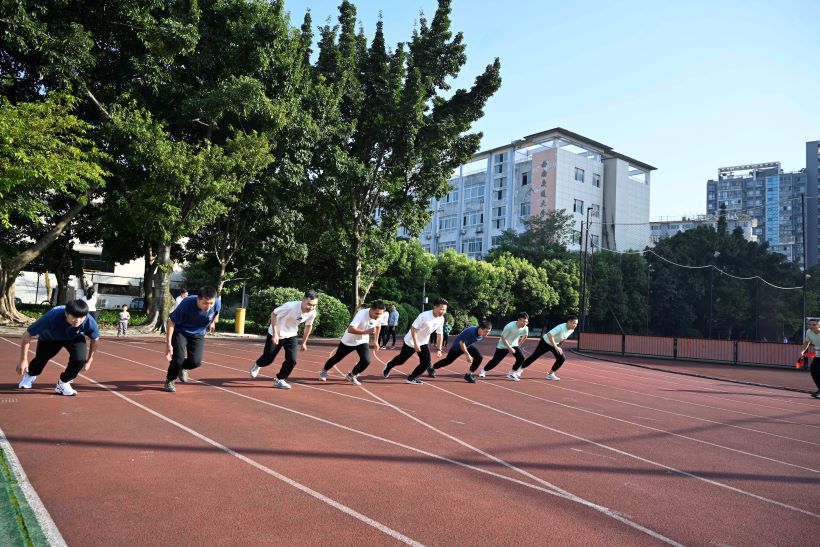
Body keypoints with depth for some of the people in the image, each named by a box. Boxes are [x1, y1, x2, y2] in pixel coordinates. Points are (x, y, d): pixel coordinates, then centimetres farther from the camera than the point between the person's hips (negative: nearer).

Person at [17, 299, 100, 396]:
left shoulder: (90, 322, -39)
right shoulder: (51, 317, -43)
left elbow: (94, 340, -15)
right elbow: (27, 335, -29)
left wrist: (89, 361, -7)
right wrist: (23, 360, -24)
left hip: (75, 338, 0)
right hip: (49, 337, 0)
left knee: (80, 358, -24)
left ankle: (63, 383, 2)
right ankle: (30, 375, 49)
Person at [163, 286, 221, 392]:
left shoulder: (217, 304, -27)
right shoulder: (186, 304, -36)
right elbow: (171, 322, -23)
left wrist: (213, 322, 20)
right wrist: (168, 344, -24)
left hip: (198, 334, 3)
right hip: (180, 331, -3)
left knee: (195, 361, -12)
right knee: (178, 359, -16)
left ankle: (182, 368, 27)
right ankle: (170, 380, 17)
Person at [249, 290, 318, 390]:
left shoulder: (312, 313, -19)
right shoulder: (291, 306, -35)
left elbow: (308, 326, 4)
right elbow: (273, 314, -20)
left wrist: (304, 342, 8)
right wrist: (275, 333, -25)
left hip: (291, 335, 4)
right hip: (276, 334, -4)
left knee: (292, 360, -10)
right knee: (268, 359, 6)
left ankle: (280, 380, 14)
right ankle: (257, 365, 43)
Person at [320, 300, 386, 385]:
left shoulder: (380, 316, -18)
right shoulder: (362, 314, -37)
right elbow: (350, 329, -46)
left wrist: (375, 341, 8)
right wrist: (366, 331, -53)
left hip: (363, 341, 4)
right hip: (349, 340, -4)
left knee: (366, 361, -16)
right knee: (337, 358, 15)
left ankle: (352, 375, 13)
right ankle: (324, 371, 45)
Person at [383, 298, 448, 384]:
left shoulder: (441, 319, -10)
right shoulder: (424, 316, -31)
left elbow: (439, 334, 2)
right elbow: (413, 328, -26)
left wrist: (439, 349, 0)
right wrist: (416, 344, -29)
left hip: (424, 343, 6)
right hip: (411, 342, -5)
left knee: (426, 363, -8)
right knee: (401, 360, 9)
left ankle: (412, 378, 12)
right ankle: (388, 367, 40)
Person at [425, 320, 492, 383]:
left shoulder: (482, 335, -17)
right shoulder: (471, 332, -41)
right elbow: (462, 343, -32)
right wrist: (467, 355, -29)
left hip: (468, 346, 6)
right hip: (458, 346, -5)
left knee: (479, 357, -14)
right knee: (448, 360, 9)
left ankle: (469, 375, 0)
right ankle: (432, 368, 34)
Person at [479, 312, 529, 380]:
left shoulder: (525, 328, -15)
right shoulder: (510, 326, -30)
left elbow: (524, 336, 10)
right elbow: (503, 337, -21)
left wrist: (519, 344, 10)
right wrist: (509, 348, -25)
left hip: (514, 345, 4)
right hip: (503, 345, -4)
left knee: (521, 357, -18)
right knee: (495, 360, -5)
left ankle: (511, 373, 1)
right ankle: (483, 371, 21)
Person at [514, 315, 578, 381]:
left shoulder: (572, 330, -9)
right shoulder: (561, 328, -34)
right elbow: (549, 335, -43)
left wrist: (559, 346, 14)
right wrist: (556, 347, -44)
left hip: (555, 344, 7)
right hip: (545, 342, -7)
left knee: (562, 359, -7)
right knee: (534, 357, -4)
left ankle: (551, 374, 8)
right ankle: (518, 371, 8)